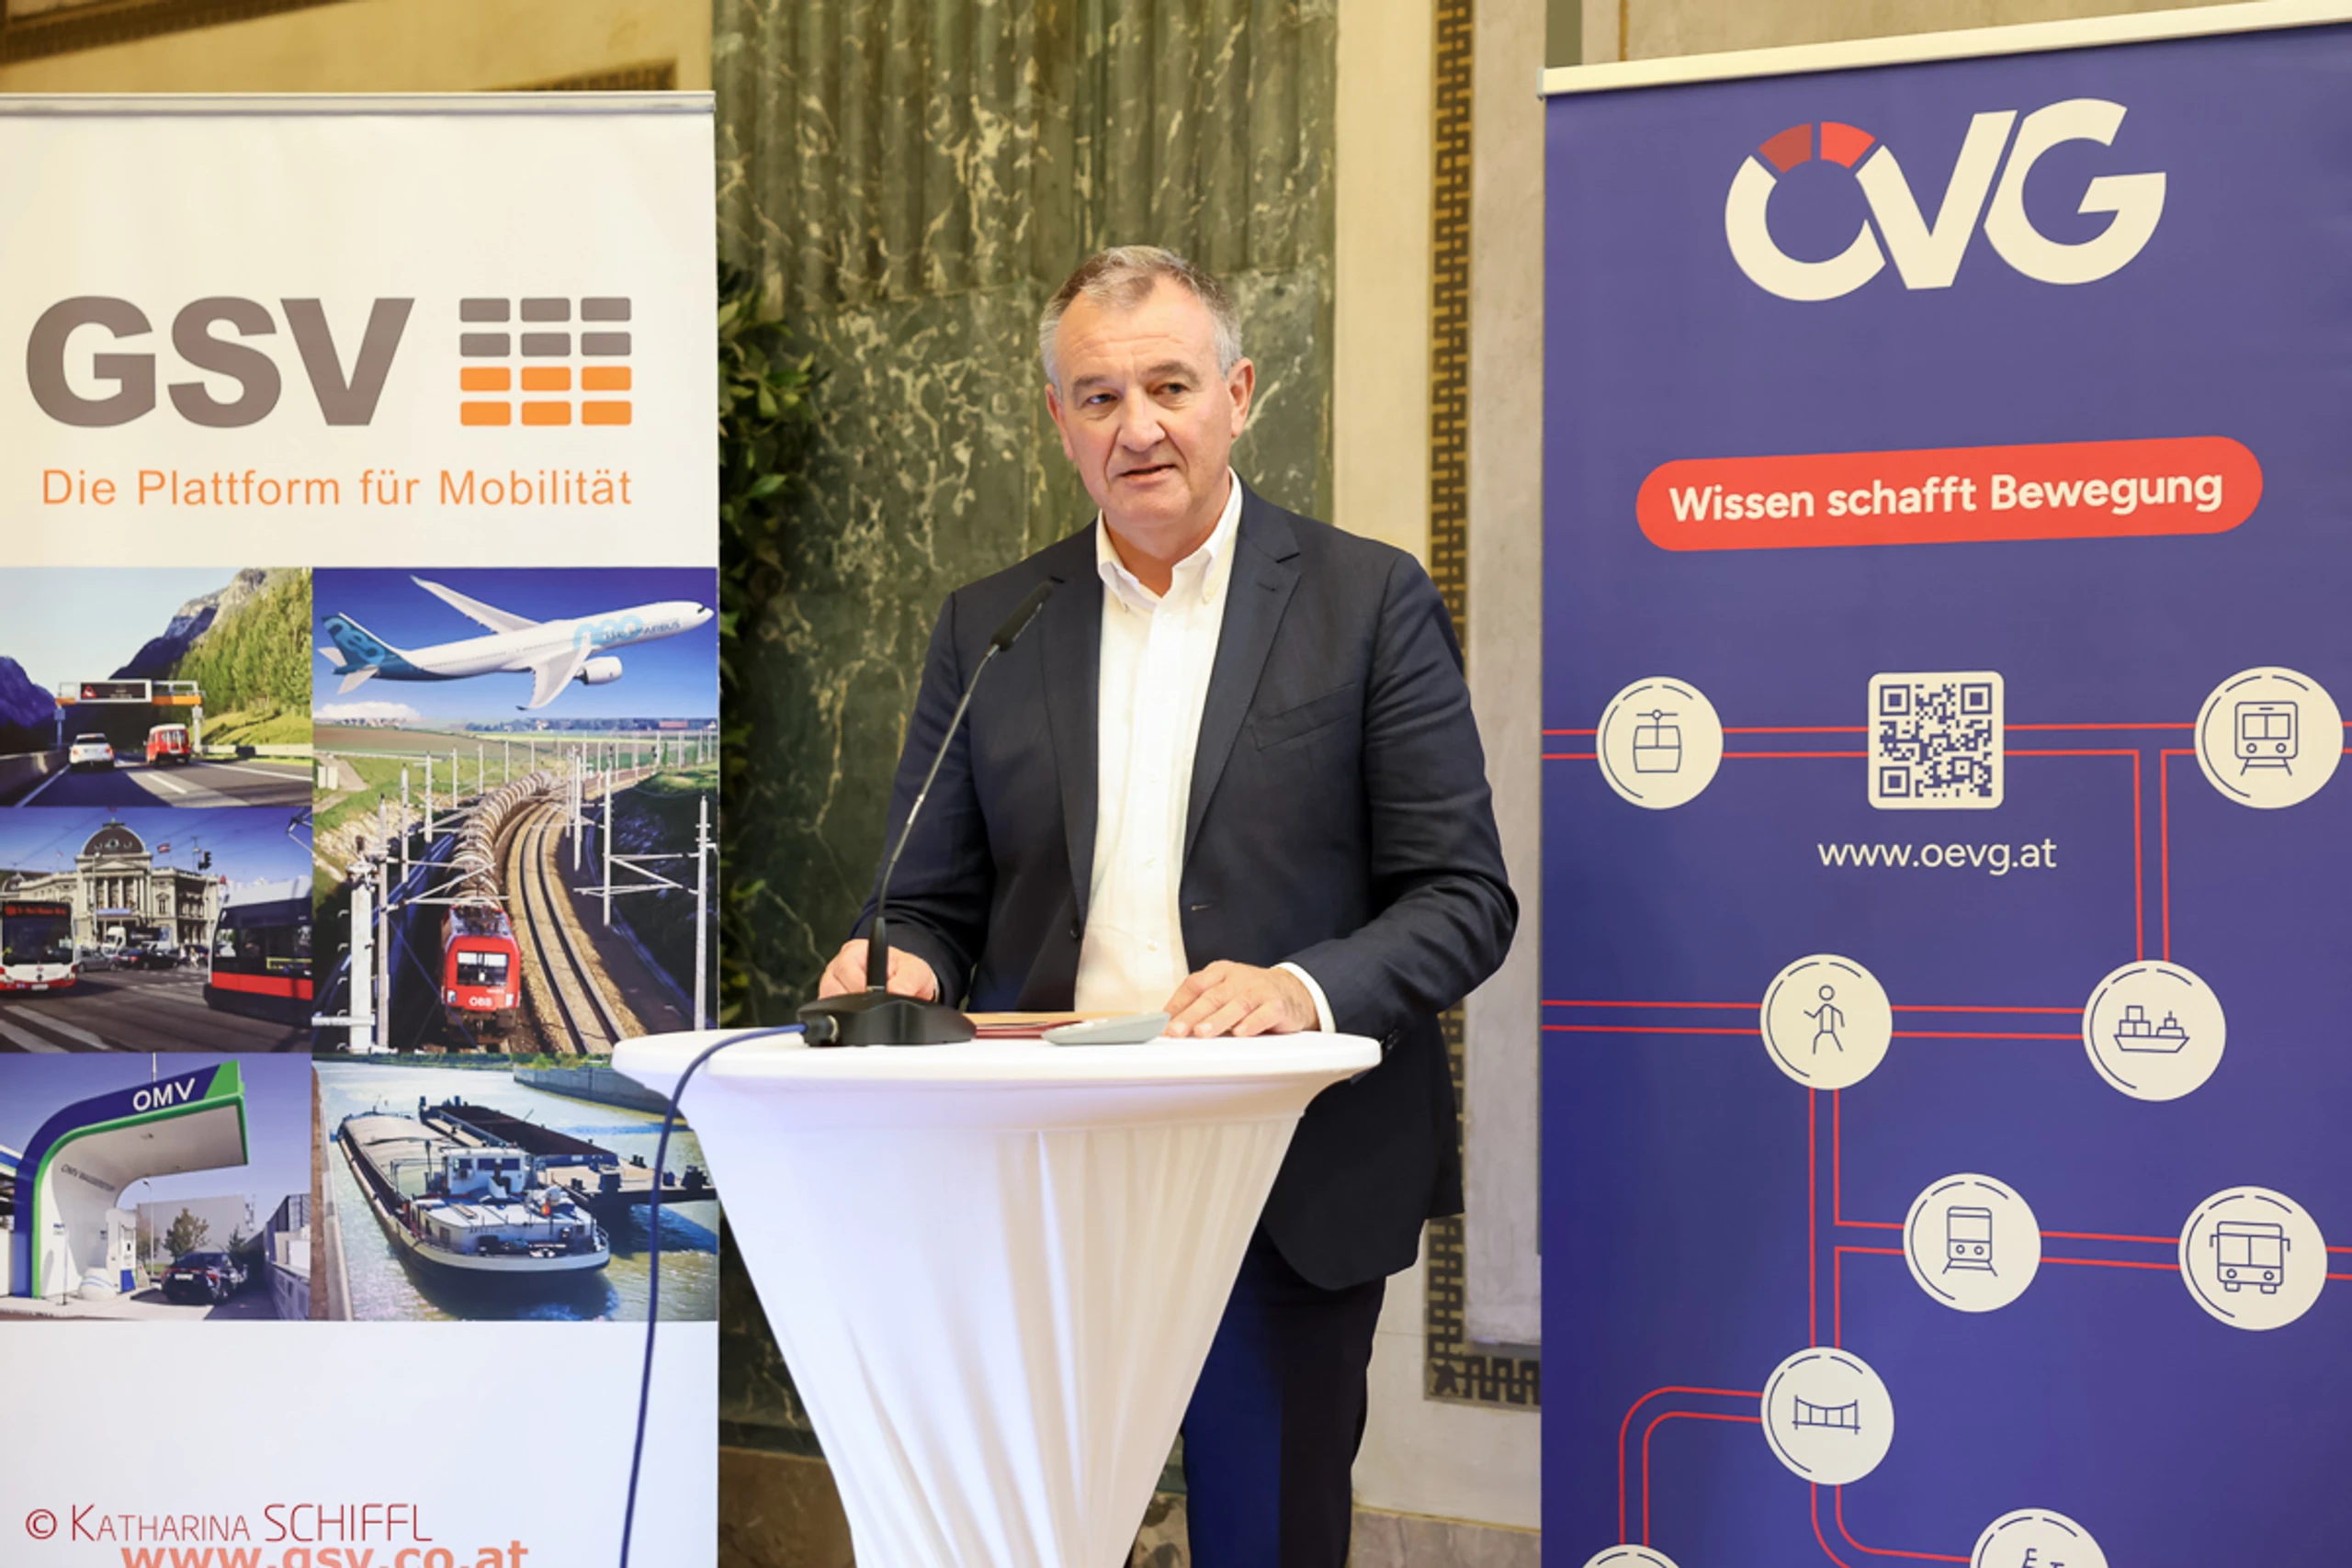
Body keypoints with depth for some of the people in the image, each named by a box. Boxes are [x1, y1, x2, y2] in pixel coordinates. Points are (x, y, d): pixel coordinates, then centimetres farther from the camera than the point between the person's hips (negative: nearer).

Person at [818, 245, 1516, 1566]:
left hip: (1294, 1194, -2)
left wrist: (1307, 988, -21)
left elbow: (1465, 896, -2)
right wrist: (903, 965, -10)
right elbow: (939, 899, 14)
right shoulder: (989, 626, 10)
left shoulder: (1372, 602, 1)